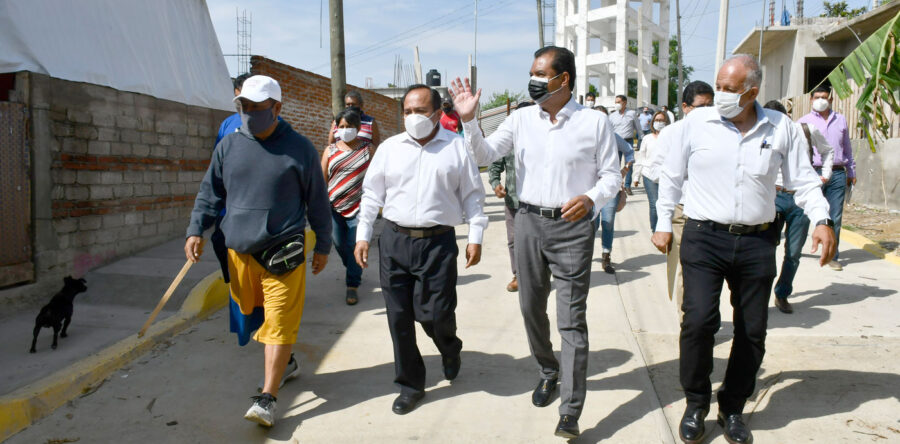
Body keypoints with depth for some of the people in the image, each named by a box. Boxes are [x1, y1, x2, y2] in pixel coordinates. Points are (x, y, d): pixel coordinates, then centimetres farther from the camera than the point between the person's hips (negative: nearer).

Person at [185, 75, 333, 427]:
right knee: (251, 315, 16)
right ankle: (284, 361, 37)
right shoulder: (228, 145, 6)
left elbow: (317, 201, 3)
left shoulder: (299, 148, -3)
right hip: (239, 251, 5)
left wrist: (323, 246, 7)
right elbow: (210, 193, 14)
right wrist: (195, 231, 3)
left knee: (279, 324, -6)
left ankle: (267, 398, -1)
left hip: (283, 252, -4)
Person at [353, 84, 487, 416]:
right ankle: (411, 383, 21)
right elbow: (372, 193, 12)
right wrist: (363, 236, 8)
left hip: (438, 242, -2)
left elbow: (473, 194, 5)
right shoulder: (389, 148, 8)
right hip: (394, 240, 3)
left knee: (435, 313, -4)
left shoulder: (457, 147, 3)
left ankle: (450, 348, 33)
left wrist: (475, 237, 0)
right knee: (399, 316, 5)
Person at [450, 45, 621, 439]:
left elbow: (611, 176, 1)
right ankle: (548, 372, 41)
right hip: (529, 222, 4)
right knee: (531, 308, 15)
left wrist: (590, 198, -20)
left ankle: (570, 414, 2)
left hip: (572, 227, -4)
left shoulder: (595, 123, -3)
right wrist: (468, 120, -14)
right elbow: (484, 155, 2)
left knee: (571, 319, -4)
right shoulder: (521, 119, 5)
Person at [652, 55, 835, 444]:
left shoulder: (781, 128, 2)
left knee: (752, 331, 7)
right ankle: (696, 404, 9)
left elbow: (803, 180, 8)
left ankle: (732, 408, 27)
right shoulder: (696, 123, 0)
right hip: (704, 238, -2)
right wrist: (663, 225, 9)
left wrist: (822, 220, -7)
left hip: (756, 242, 2)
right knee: (698, 321, -14)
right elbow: (671, 176, 9)